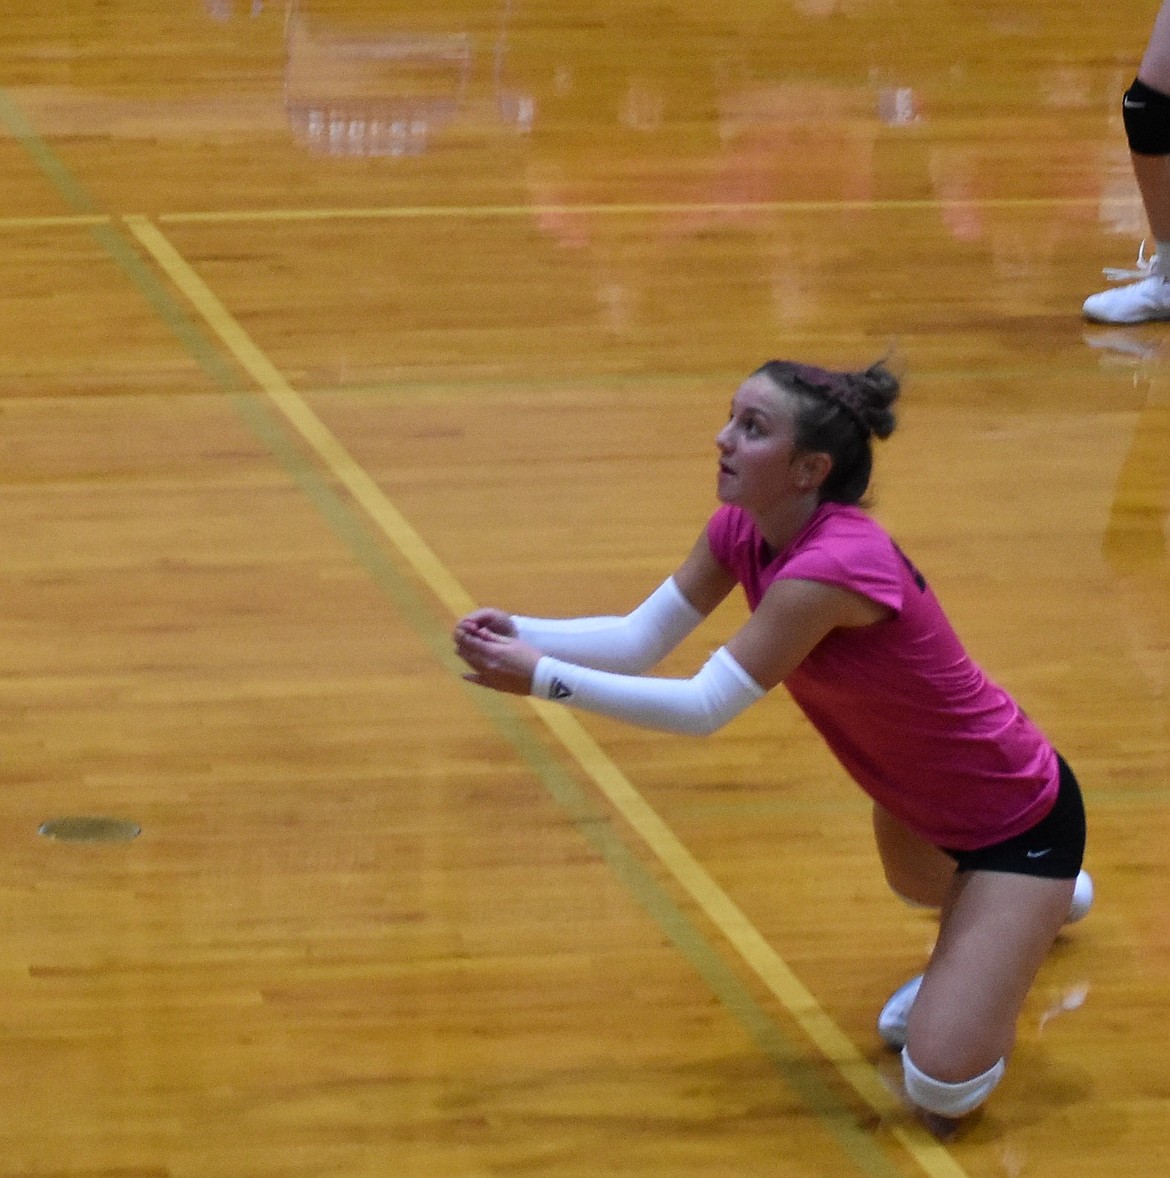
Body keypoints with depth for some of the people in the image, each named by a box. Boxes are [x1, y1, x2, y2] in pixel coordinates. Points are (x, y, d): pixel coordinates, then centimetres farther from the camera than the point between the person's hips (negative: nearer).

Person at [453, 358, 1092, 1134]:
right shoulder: (743, 529, -11)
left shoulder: (832, 565, -37)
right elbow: (640, 641, -8)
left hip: (1018, 817, -9)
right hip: (925, 795, 9)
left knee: (940, 1089, -13)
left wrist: (541, 678, -35)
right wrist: (522, 633, -24)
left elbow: (704, 707, -35)